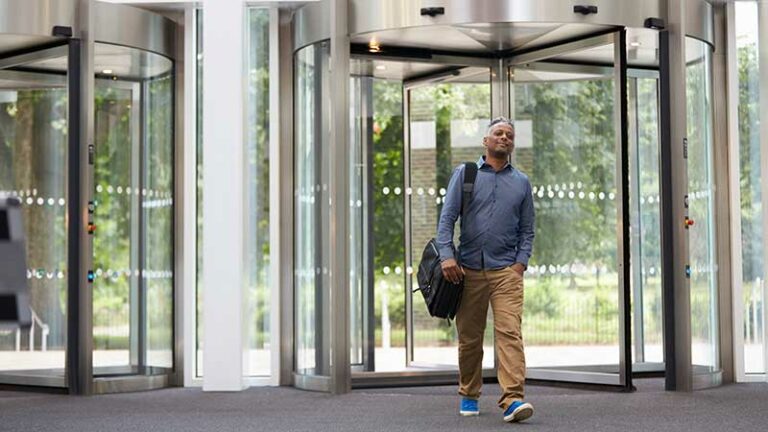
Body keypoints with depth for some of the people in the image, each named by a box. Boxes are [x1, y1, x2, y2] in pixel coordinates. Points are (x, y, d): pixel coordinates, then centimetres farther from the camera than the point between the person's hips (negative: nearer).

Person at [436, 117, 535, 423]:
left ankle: (513, 400, -21)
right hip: (468, 270, 0)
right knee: (469, 337, 7)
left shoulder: (521, 182, 13)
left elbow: (527, 230, 14)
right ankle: (469, 395, 24)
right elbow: (447, 218, 0)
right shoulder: (464, 174, 7)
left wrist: (521, 263, -1)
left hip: (506, 271, 0)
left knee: (509, 332, -15)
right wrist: (446, 256, -12)